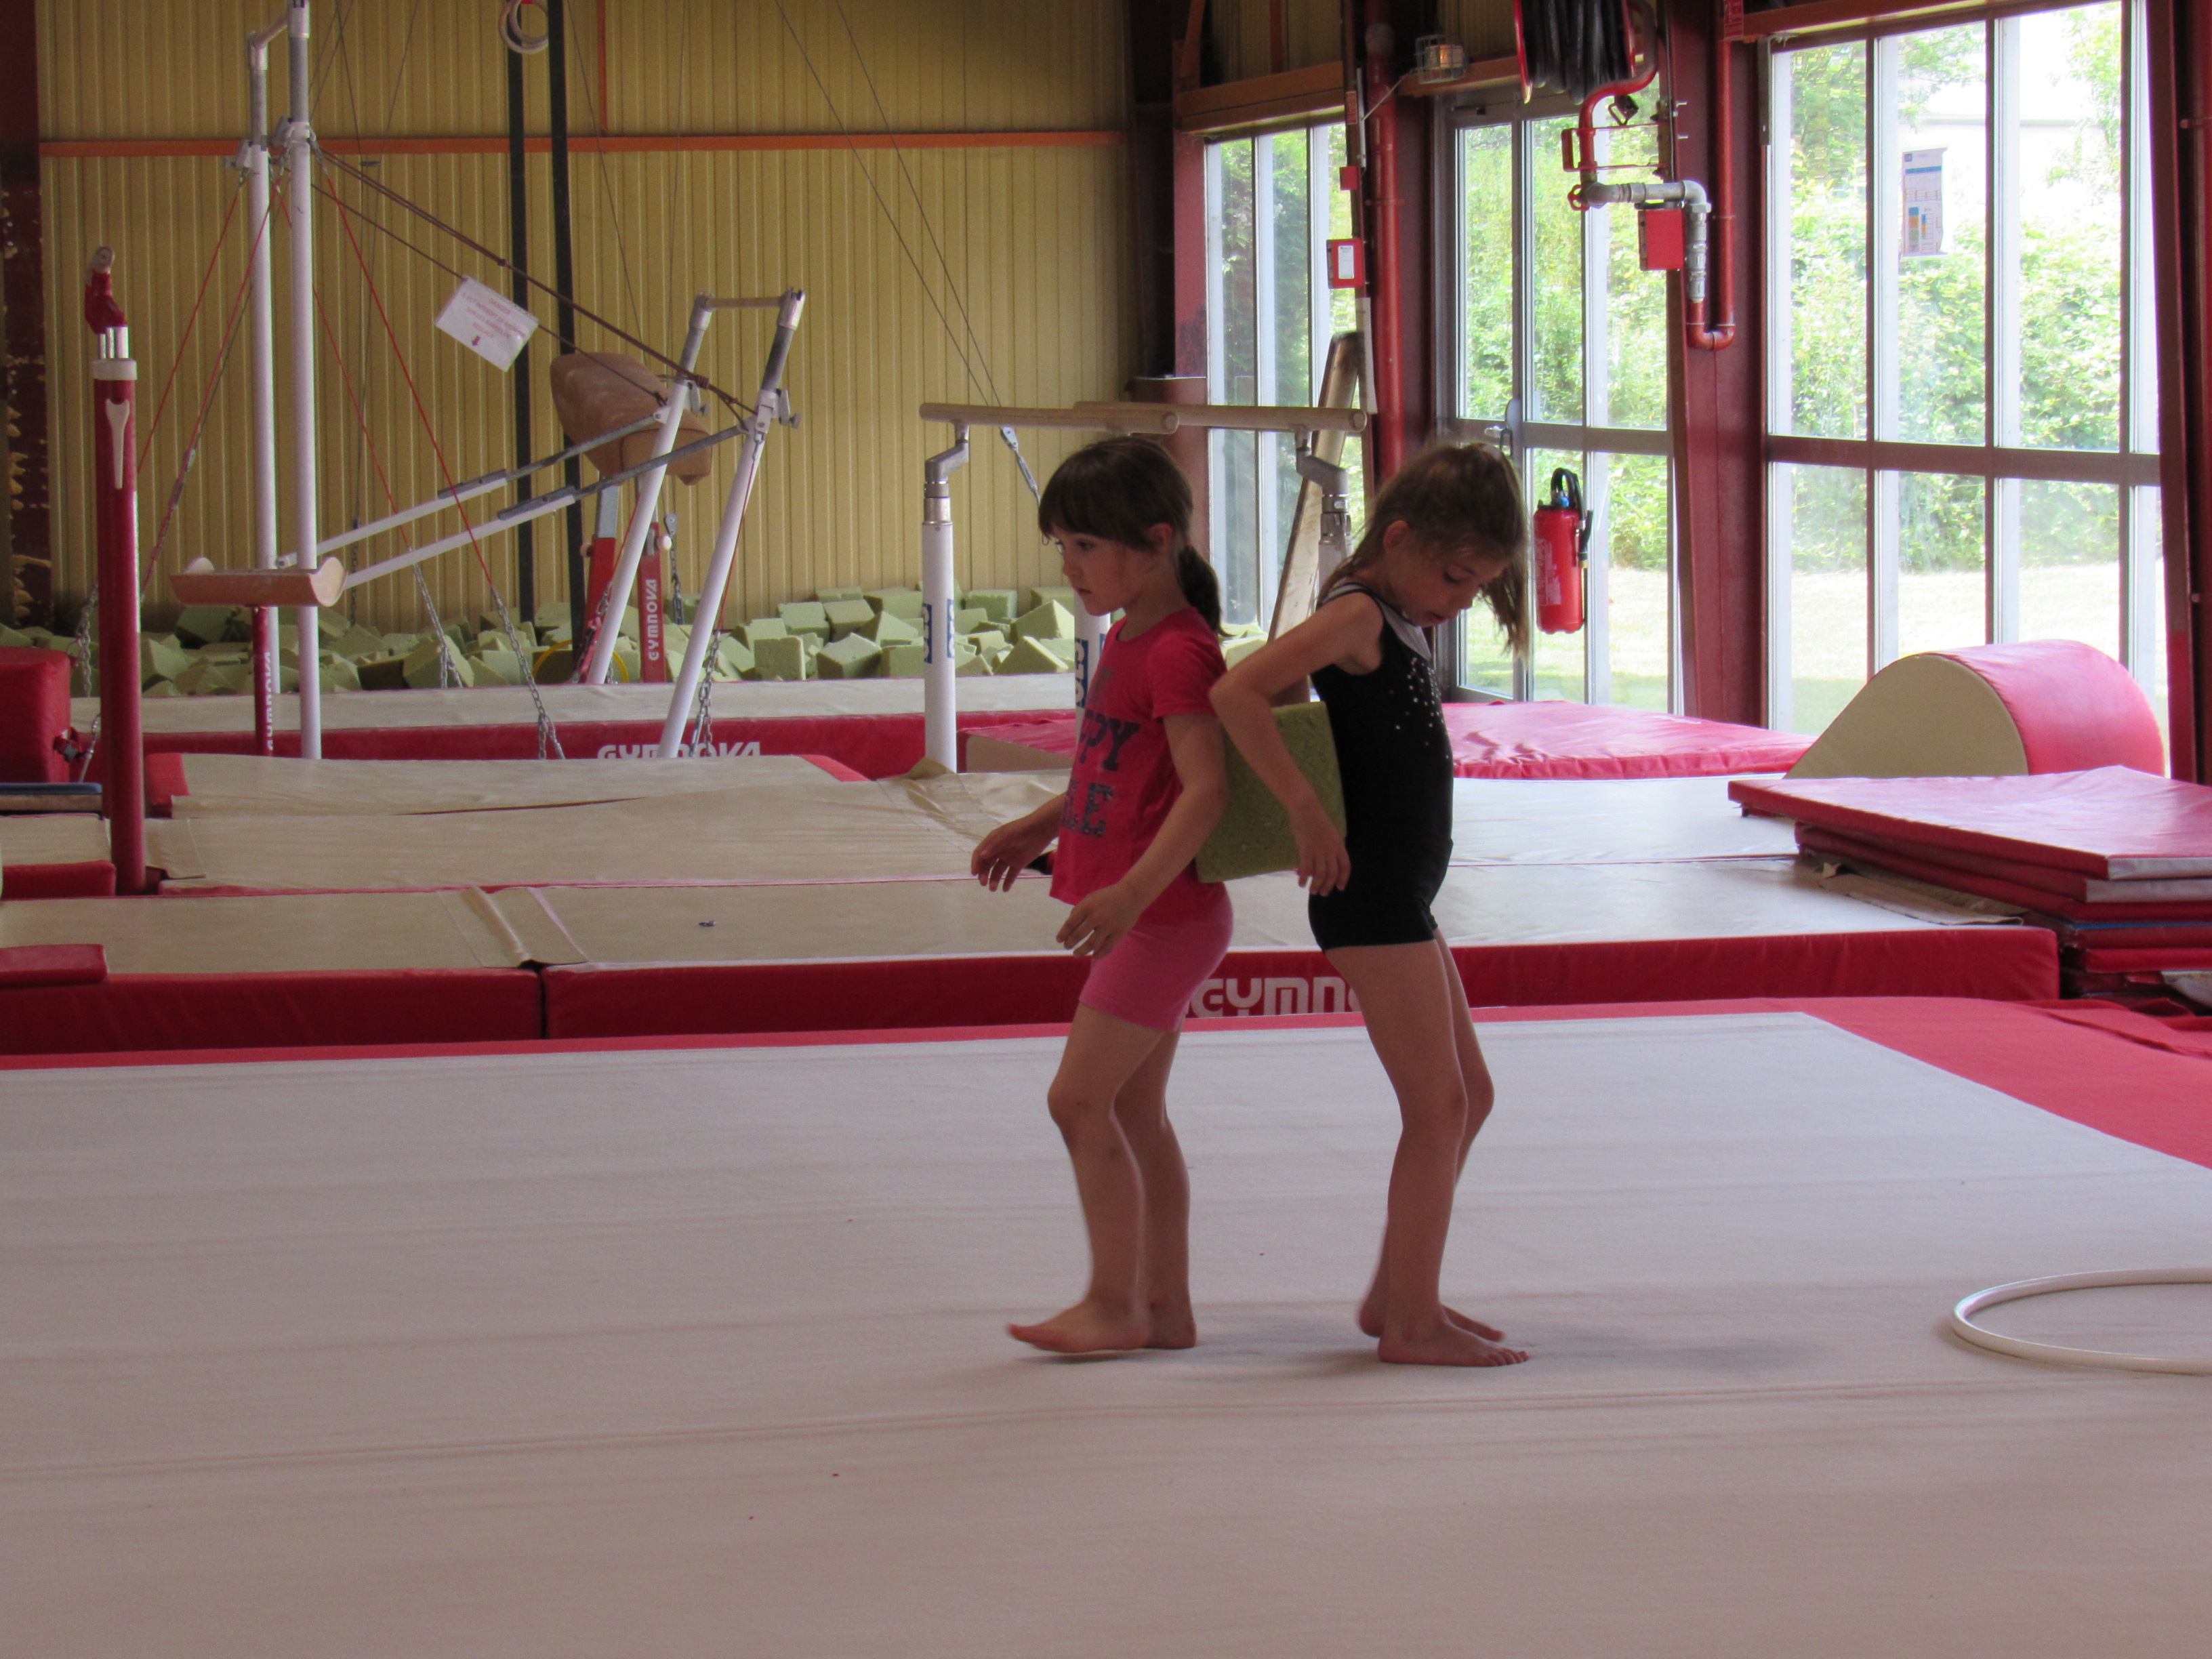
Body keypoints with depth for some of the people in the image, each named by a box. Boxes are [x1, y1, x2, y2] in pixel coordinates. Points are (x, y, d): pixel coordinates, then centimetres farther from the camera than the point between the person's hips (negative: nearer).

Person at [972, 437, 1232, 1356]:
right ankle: (1165, 1306, 17)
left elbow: (1206, 789, -27)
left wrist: (1132, 892, -35)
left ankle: (1114, 1303, 1)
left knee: (1080, 1099, -7)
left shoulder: (1176, 651, -19)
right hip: (1150, 915, 10)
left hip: (1166, 916, -10)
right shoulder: (1129, 635, 12)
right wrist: (1043, 826, 30)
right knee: (1134, 1110, 12)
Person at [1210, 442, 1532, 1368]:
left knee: (1468, 1095, 16)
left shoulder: (1399, 623, 13)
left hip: (1400, 897, 10)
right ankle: (1411, 1324, -1)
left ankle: (1397, 1295, 25)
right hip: (1369, 895, -10)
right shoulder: (1357, 615, -15)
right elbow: (1236, 694, -25)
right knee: (1438, 1105, -7)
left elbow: (1278, 698, 20)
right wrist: (1306, 812, -24)